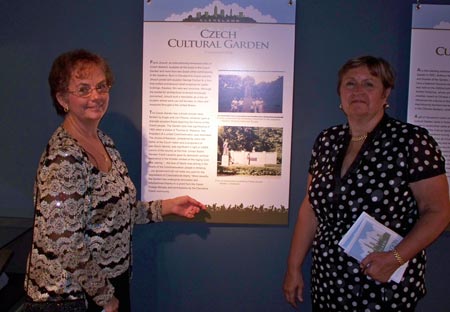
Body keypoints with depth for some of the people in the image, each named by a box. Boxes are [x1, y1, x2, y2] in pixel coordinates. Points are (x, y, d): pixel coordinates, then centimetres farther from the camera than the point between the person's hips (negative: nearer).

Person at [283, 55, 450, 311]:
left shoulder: (411, 140, -11)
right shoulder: (327, 141, 3)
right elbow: (311, 208, 8)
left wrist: (396, 257, -21)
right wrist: (294, 267, 8)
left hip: (386, 290, -4)